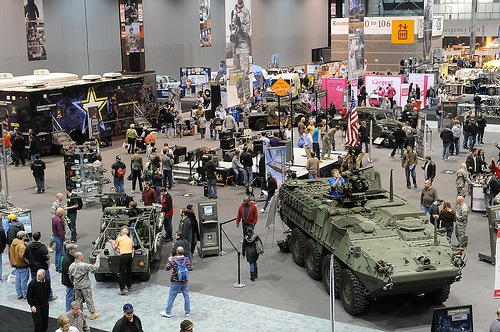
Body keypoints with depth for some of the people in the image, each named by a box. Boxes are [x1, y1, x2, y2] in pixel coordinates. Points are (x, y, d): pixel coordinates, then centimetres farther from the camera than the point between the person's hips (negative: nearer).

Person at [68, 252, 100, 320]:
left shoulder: (71, 265, -2)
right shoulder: (84, 265, -22)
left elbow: (70, 275, 8)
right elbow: (95, 268, -18)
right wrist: (98, 259, -7)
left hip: (76, 286, 6)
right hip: (85, 286, -6)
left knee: (78, 299, 16)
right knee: (89, 299, 5)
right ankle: (93, 314, 12)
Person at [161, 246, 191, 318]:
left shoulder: (174, 261, -20)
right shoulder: (187, 260, -9)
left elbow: (166, 268, -11)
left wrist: (169, 261, 5)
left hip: (176, 283, -3)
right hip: (185, 282, 3)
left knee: (171, 297, 9)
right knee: (186, 297, 16)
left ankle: (167, 312, 17)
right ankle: (188, 312, 25)